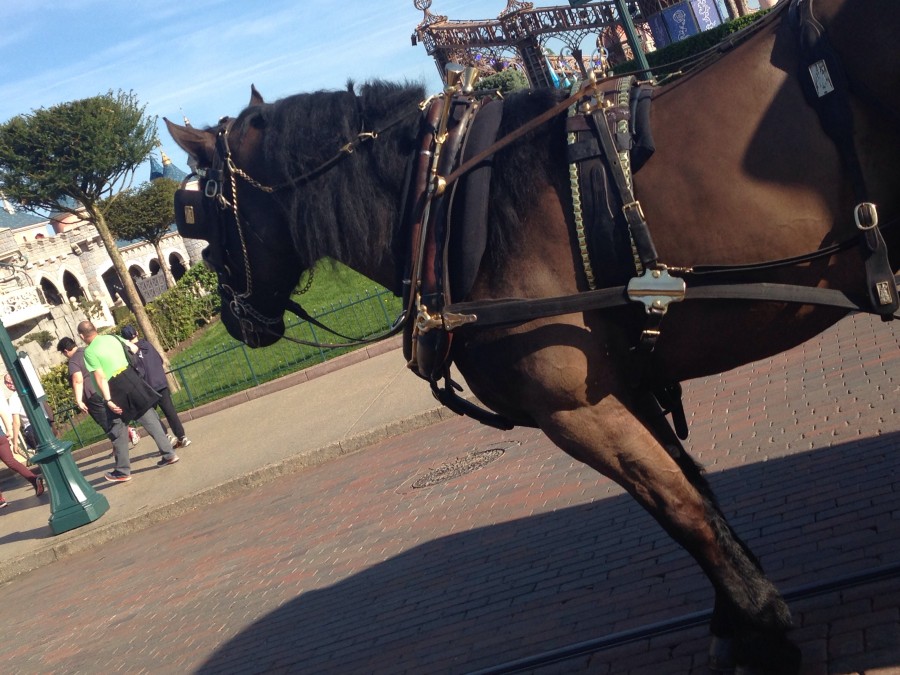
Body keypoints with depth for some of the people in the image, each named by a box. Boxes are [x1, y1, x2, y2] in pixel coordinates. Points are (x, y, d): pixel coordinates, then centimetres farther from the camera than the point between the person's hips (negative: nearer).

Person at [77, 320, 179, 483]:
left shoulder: (89, 352, -11)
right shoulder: (113, 337, 6)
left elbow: (100, 378, -17)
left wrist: (108, 400, -19)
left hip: (116, 389, -5)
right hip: (131, 379, 5)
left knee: (118, 432, 6)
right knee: (150, 419, 10)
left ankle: (123, 471, 14)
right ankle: (169, 454, 11)